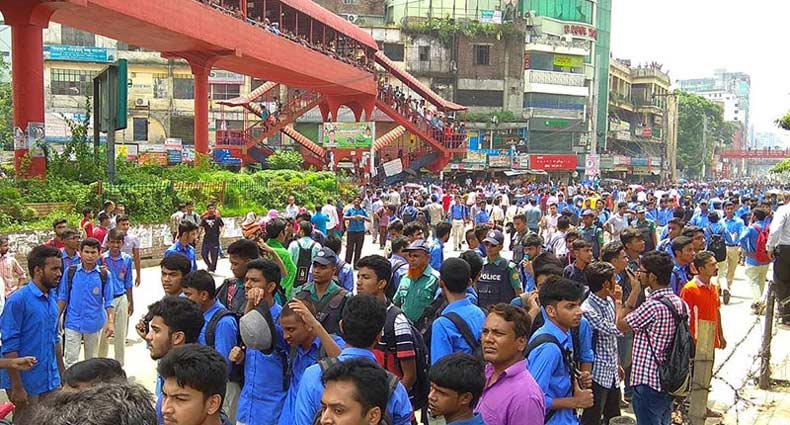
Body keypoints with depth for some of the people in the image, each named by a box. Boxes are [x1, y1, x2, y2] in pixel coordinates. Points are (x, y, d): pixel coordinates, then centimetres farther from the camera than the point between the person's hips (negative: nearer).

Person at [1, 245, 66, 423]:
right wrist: (16, 387, -18)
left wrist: (62, 373, 17)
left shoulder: (52, 298, 6)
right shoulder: (18, 300, -16)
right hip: (27, 383, -7)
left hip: (51, 381, 7)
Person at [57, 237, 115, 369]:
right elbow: (63, 298, 4)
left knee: (92, 360, 14)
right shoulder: (70, 272, -3)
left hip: (94, 323, 1)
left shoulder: (104, 274, -4)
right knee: (71, 359, -2)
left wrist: (111, 322, -11)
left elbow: (109, 302, -2)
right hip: (73, 322, -1)